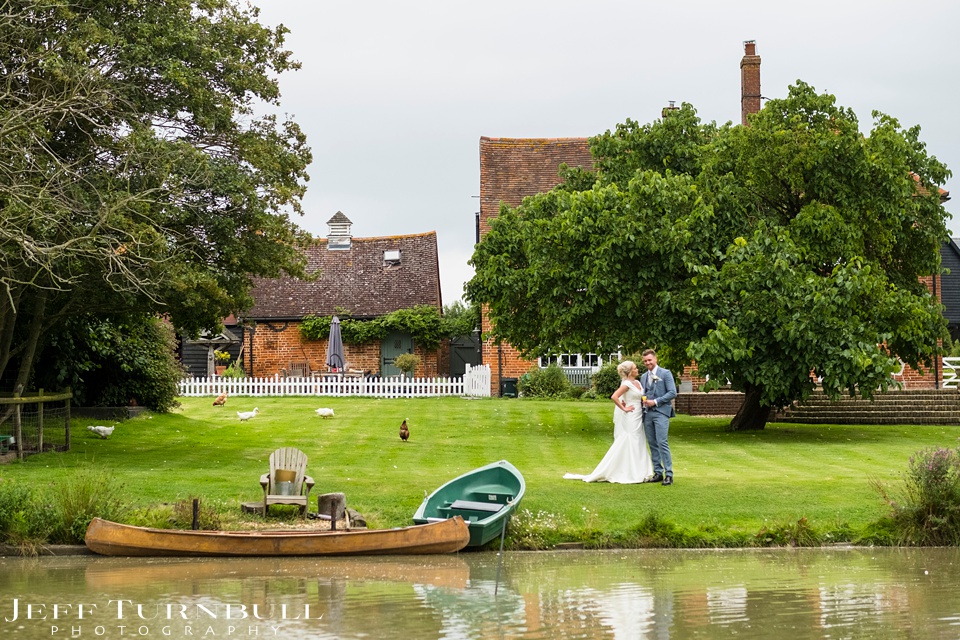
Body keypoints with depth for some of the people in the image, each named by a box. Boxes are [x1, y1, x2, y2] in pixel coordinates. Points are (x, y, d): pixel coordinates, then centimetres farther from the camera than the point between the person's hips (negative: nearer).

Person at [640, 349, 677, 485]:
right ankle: (658, 473, 11)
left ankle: (669, 474, -12)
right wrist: (643, 401, 0)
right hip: (648, 413, 6)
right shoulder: (644, 377, 18)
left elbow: (673, 393, -8)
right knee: (652, 444, 6)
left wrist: (655, 402, -14)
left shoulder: (665, 374, -1)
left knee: (662, 442, -14)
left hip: (661, 412, -6)